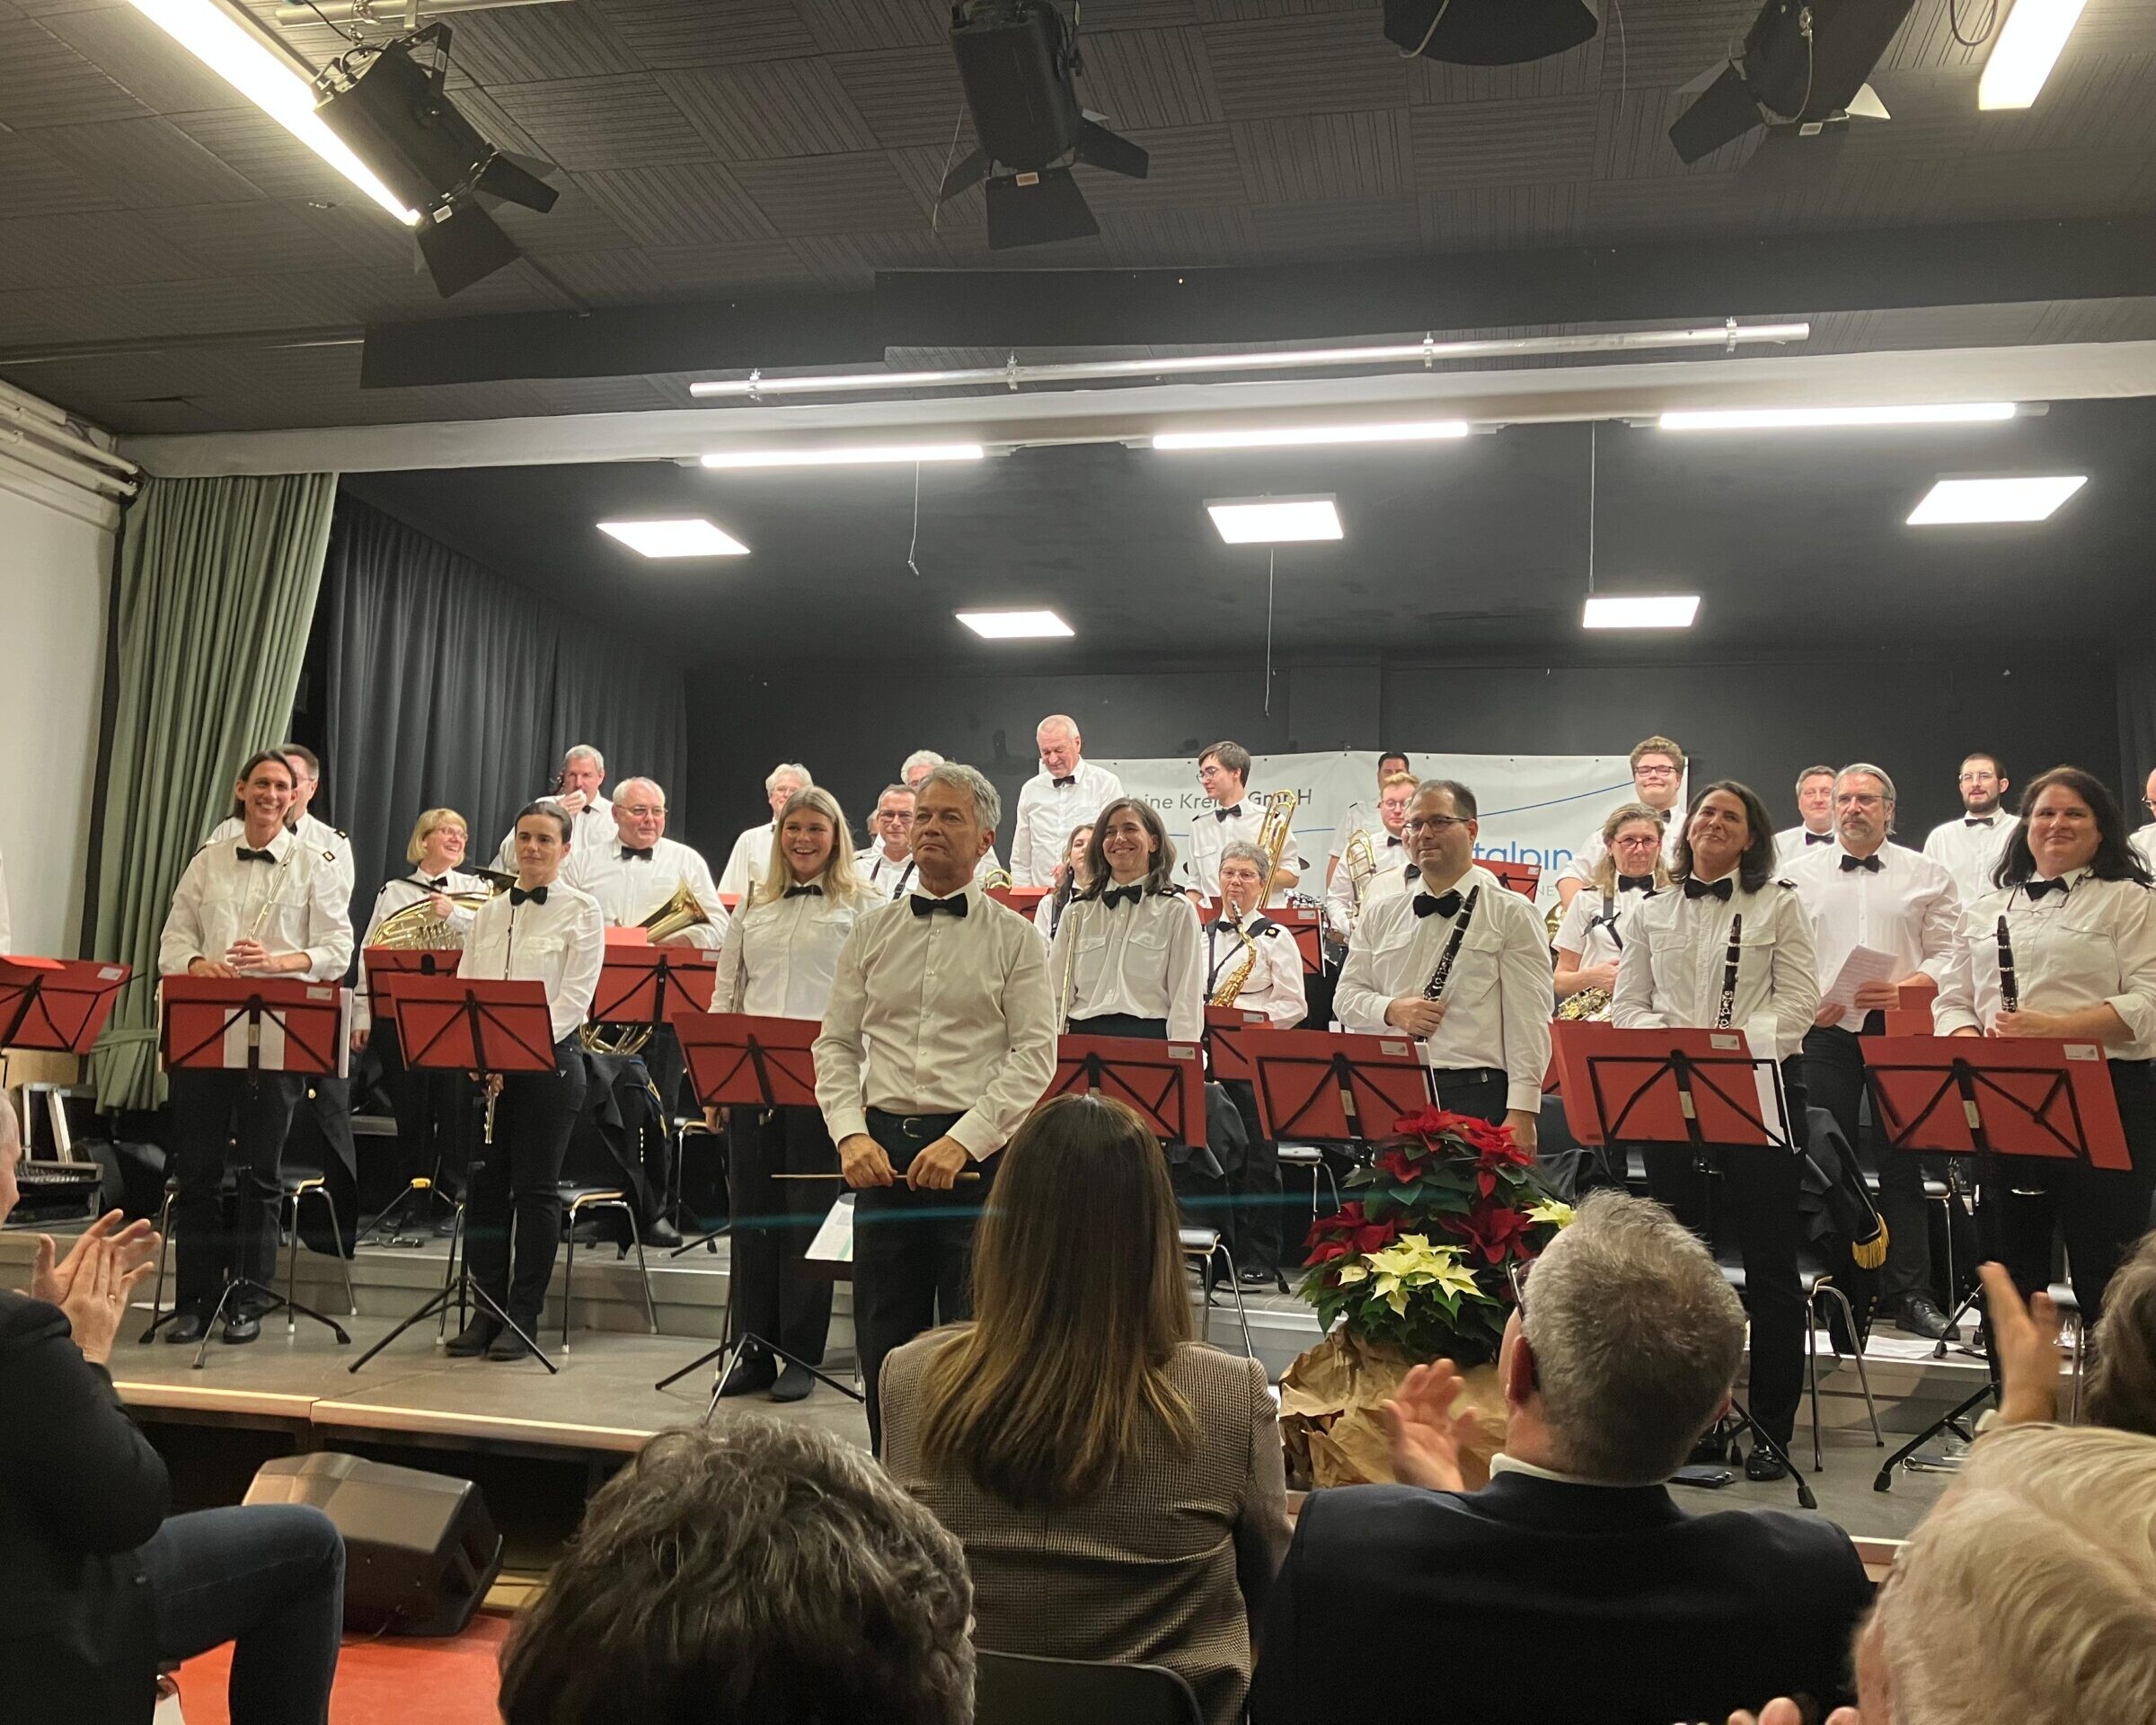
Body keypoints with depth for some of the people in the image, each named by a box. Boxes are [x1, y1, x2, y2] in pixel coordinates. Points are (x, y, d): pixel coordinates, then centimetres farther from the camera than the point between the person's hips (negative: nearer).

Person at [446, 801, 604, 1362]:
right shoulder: (490, 912, 14)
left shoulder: (582, 912, -2)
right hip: (483, 1066, 5)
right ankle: (487, 1309, 17)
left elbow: (574, 999, -10)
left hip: (548, 1061, -5)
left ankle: (523, 1317, 8)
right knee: (483, 1186, 6)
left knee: (535, 1189, -1)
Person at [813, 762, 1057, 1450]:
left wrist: (963, 1140, -17)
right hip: (881, 1149, 4)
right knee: (883, 1336, 12)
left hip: (978, 1153, -4)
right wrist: (850, 1132, -6)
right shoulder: (872, 932, 11)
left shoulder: (1014, 938, 1)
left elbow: (1035, 1055, -7)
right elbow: (837, 1044, 10)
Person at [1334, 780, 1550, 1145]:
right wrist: (1391, 1010, -6)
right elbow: (1346, 996, 16)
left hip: (1475, 1100, -4)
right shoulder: (1381, 916, 16)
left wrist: (1521, 1112, -12)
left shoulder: (1511, 915, 2)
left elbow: (1528, 1023, -4)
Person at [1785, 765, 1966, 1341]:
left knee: (1902, 1163, 0)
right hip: (1825, 1031, 1)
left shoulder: (1927, 876, 9)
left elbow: (1947, 953, 3)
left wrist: (1904, 988, -15)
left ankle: (1909, 1291, 7)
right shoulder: (1797, 874, 11)